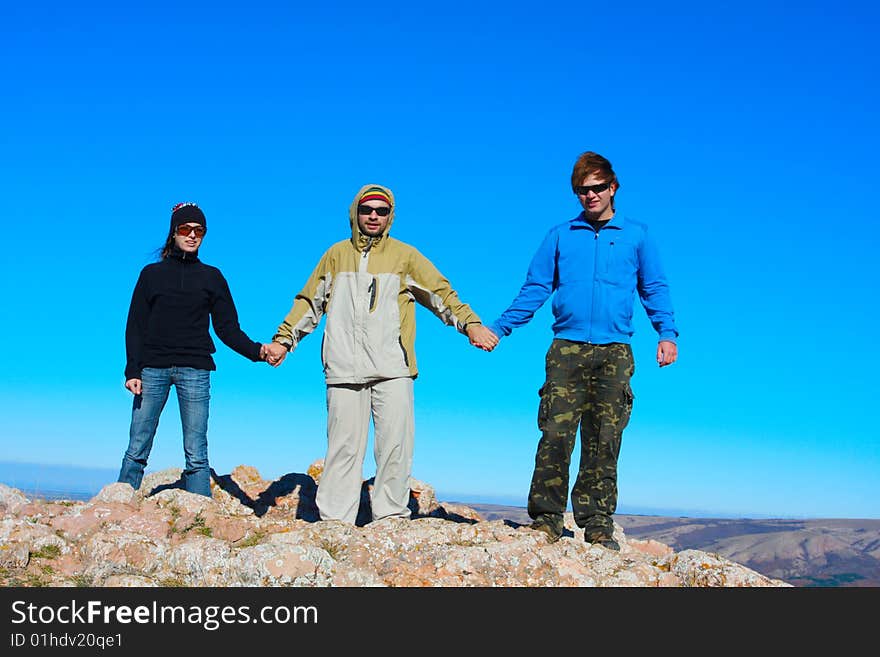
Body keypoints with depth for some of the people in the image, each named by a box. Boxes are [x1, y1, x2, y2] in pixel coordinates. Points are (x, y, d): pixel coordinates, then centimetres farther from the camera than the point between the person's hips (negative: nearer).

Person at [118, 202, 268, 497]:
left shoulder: (211, 277, 13)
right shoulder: (152, 273, 13)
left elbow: (227, 328, 8)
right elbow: (135, 326, 8)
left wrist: (256, 351, -10)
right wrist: (132, 371, -4)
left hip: (194, 370, 0)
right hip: (153, 368, 0)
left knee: (196, 456, -3)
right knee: (136, 451, -1)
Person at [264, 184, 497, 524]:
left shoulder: (405, 256, 12)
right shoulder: (337, 255, 16)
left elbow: (441, 293, 6)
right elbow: (309, 303, 19)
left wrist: (470, 323, -9)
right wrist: (283, 340, 10)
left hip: (392, 369, 0)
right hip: (344, 369, 1)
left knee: (395, 444, -4)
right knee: (344, 446, 0)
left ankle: (391, 515, 6)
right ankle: (334, 519, 6)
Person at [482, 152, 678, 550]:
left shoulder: (636, 235, 14)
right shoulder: (560, 236, 15)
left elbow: (654, 289, 14)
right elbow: (535, 288, 14)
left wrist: (667, 333, -1)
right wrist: (499, 328, 5)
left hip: (614, 352, 0)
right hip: (566, 349, 0)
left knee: (604, 441, -1)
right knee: (555, 434, -8)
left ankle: (597, 524, 4)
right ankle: (547, 519, -2)